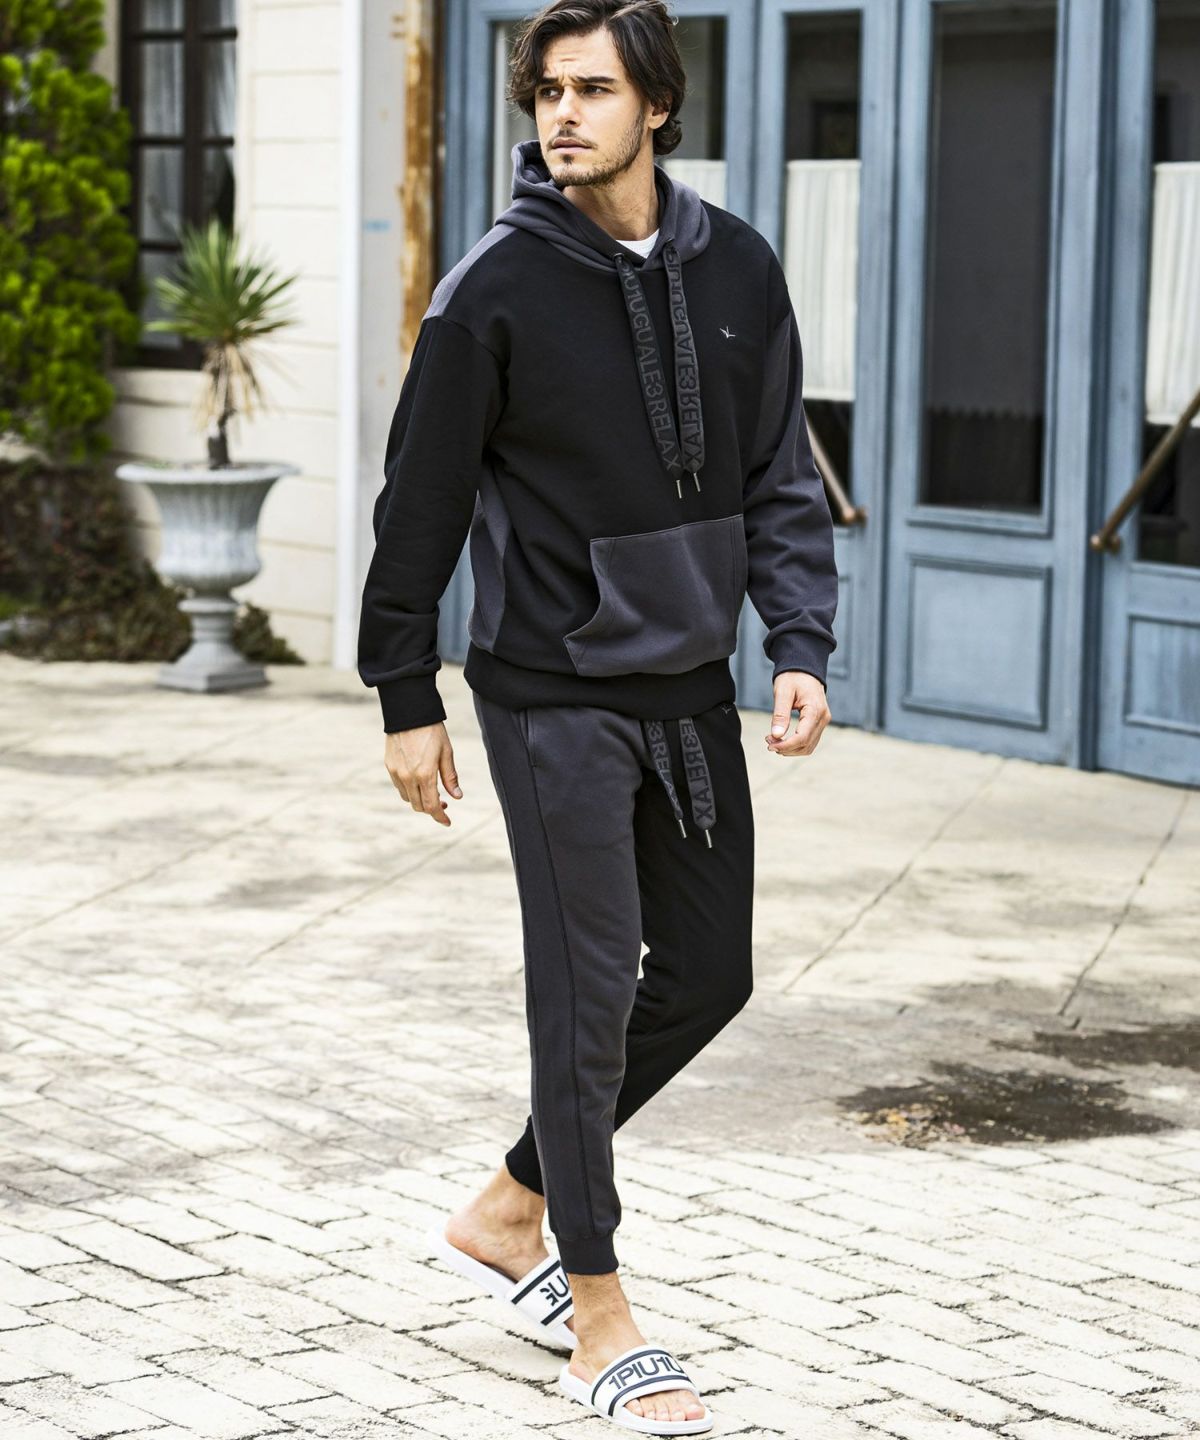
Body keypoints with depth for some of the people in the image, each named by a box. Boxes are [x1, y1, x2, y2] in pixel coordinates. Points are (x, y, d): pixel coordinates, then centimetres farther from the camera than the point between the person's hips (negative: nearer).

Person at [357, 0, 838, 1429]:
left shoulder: (735, 269, 4)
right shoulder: (496, 288, -9)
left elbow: (782, 476, 9)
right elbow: (422, 501, -4)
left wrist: (801, 644, -2)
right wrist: (405, 699, -4)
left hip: (692, 689, 6)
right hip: (554, 693, -5)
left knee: (708, 974, 11)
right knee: (591, 989, -4)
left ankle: (511, 1203, 29)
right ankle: (599, 1310, 10)